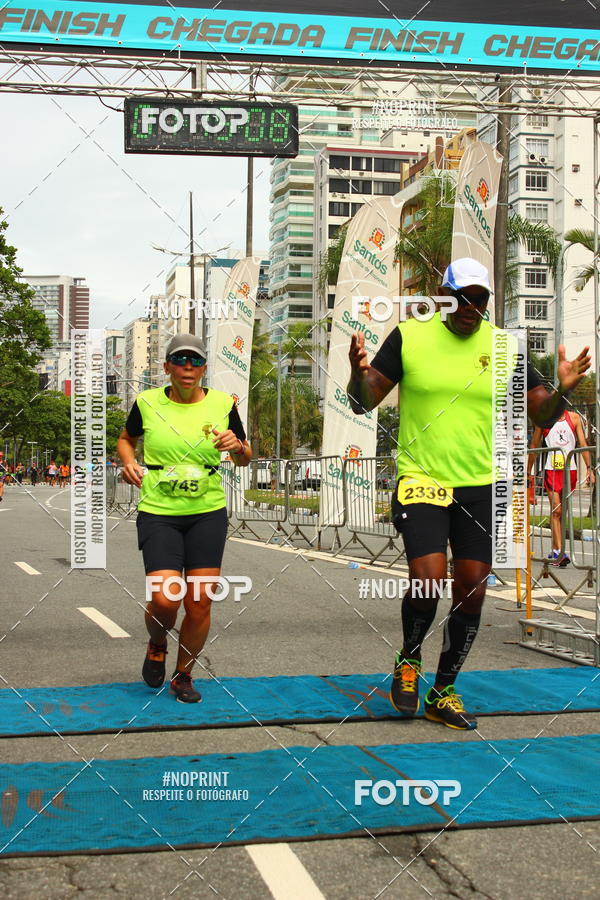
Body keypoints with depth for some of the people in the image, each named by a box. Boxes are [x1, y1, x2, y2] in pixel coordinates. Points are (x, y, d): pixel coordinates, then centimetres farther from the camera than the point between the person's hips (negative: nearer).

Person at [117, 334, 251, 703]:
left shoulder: (223, 404, 1)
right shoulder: (147, 402, -1)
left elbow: (245, 459, 12)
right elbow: (126, 439, 19)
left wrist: (237, 446, -11)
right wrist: (129, 463, -2)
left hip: (208, 513, 1)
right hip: (158, 513, -1)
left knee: (200, 602, -1)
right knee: (165, 599, -14)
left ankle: (183, 676, 23)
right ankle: (157, 647, 22)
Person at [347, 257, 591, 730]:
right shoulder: (409, 336, -3)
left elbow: (542, 413, 7)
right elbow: (363, 404, -2)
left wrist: (563, 389, -15)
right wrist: (359, 372, -24)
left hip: (481, 486, 3)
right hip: (421, 480, -3)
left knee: (471, 593, 4)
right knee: (428, 581, -16)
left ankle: (443, 692, 23)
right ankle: (409, 659, 16)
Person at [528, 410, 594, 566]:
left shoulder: (574, 417, 5)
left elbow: (583, 444, 3)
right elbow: (534, 446, 11)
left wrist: (589, 468, -6)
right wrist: (528, 472, 13)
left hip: (570, 470, 2)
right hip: (551, 470, -2)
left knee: (562, 512, 8)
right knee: (556, 510, -13)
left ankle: (554, 552, 19)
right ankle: (559, 552, -16)